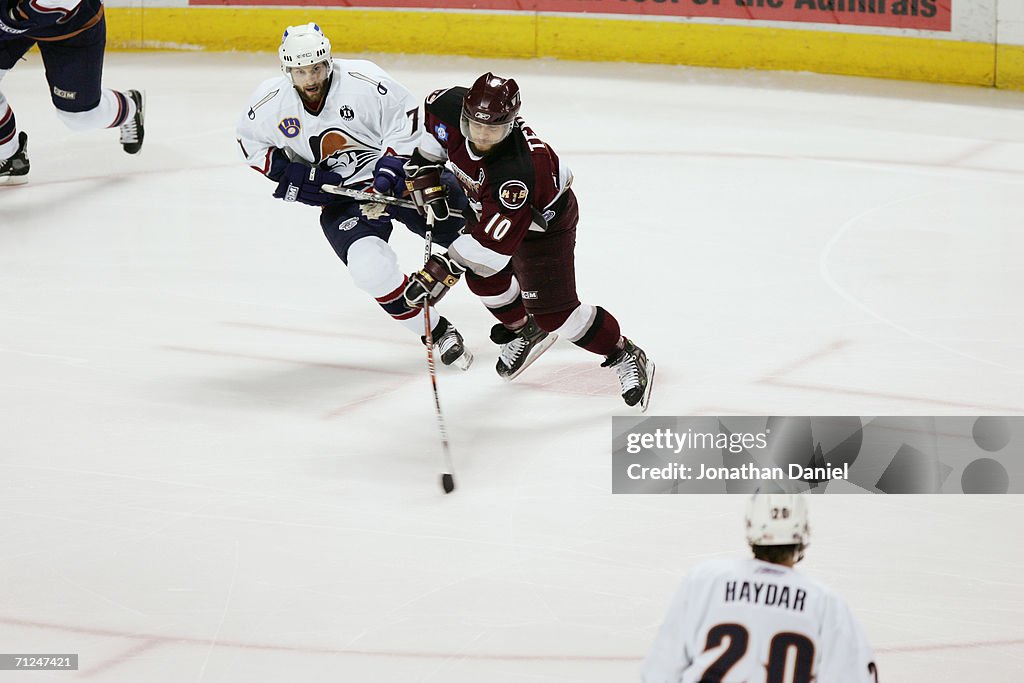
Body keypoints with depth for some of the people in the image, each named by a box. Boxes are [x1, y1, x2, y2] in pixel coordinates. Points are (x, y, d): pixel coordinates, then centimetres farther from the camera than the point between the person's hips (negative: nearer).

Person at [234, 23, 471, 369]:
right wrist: (289, 174, -5)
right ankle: (438, 333, -8)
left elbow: (407, 119, -10)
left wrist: (388, 173, -19)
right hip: (341, 197, 1)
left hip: (400, 174, -1)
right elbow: (251, 141, 10)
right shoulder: (270, 101, -8)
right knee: (371, 267, -27)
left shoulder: (361, 79, -19)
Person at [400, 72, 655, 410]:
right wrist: (425, 169, -3)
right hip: (487, 206, 7)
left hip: (543, 223, -7)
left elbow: (493, 241, -42)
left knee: (554, 312, -9)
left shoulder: (517, 171, -45)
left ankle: (626, 357, 9)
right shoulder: (451, 107, -28)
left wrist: (442, 270, -42)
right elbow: (429, 111, 0)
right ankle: (523, 332, 37)